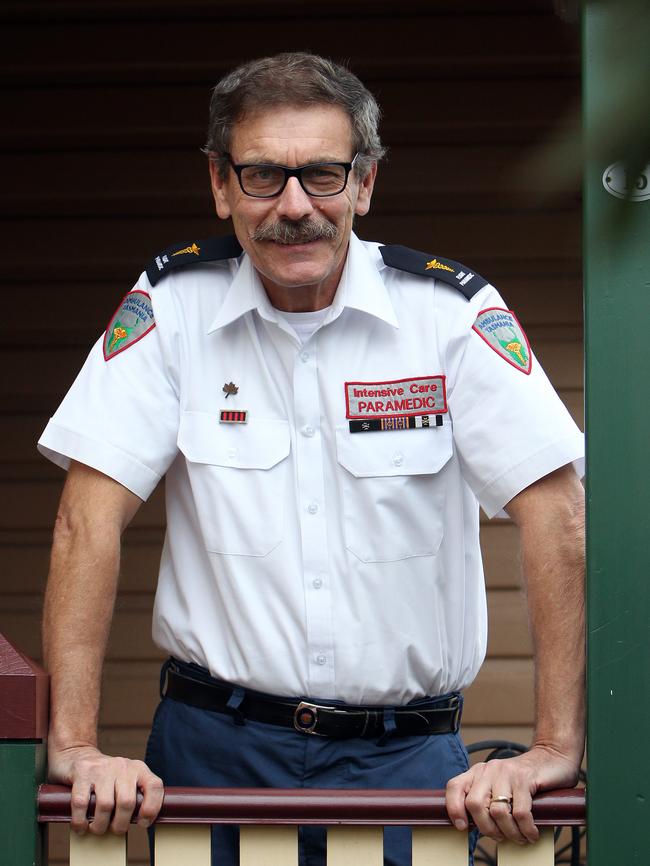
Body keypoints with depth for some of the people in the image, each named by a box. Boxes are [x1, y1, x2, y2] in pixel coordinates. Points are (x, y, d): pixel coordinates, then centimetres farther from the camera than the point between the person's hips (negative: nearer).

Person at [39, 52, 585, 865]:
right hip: (214, 749, 1)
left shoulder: (449, 309, -6)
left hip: (405, 758, 0)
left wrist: (554, 748, -16)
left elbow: (555, 513, -10)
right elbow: (91, 518, -7)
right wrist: (76, 744, -14)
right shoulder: (173, 303, -3)